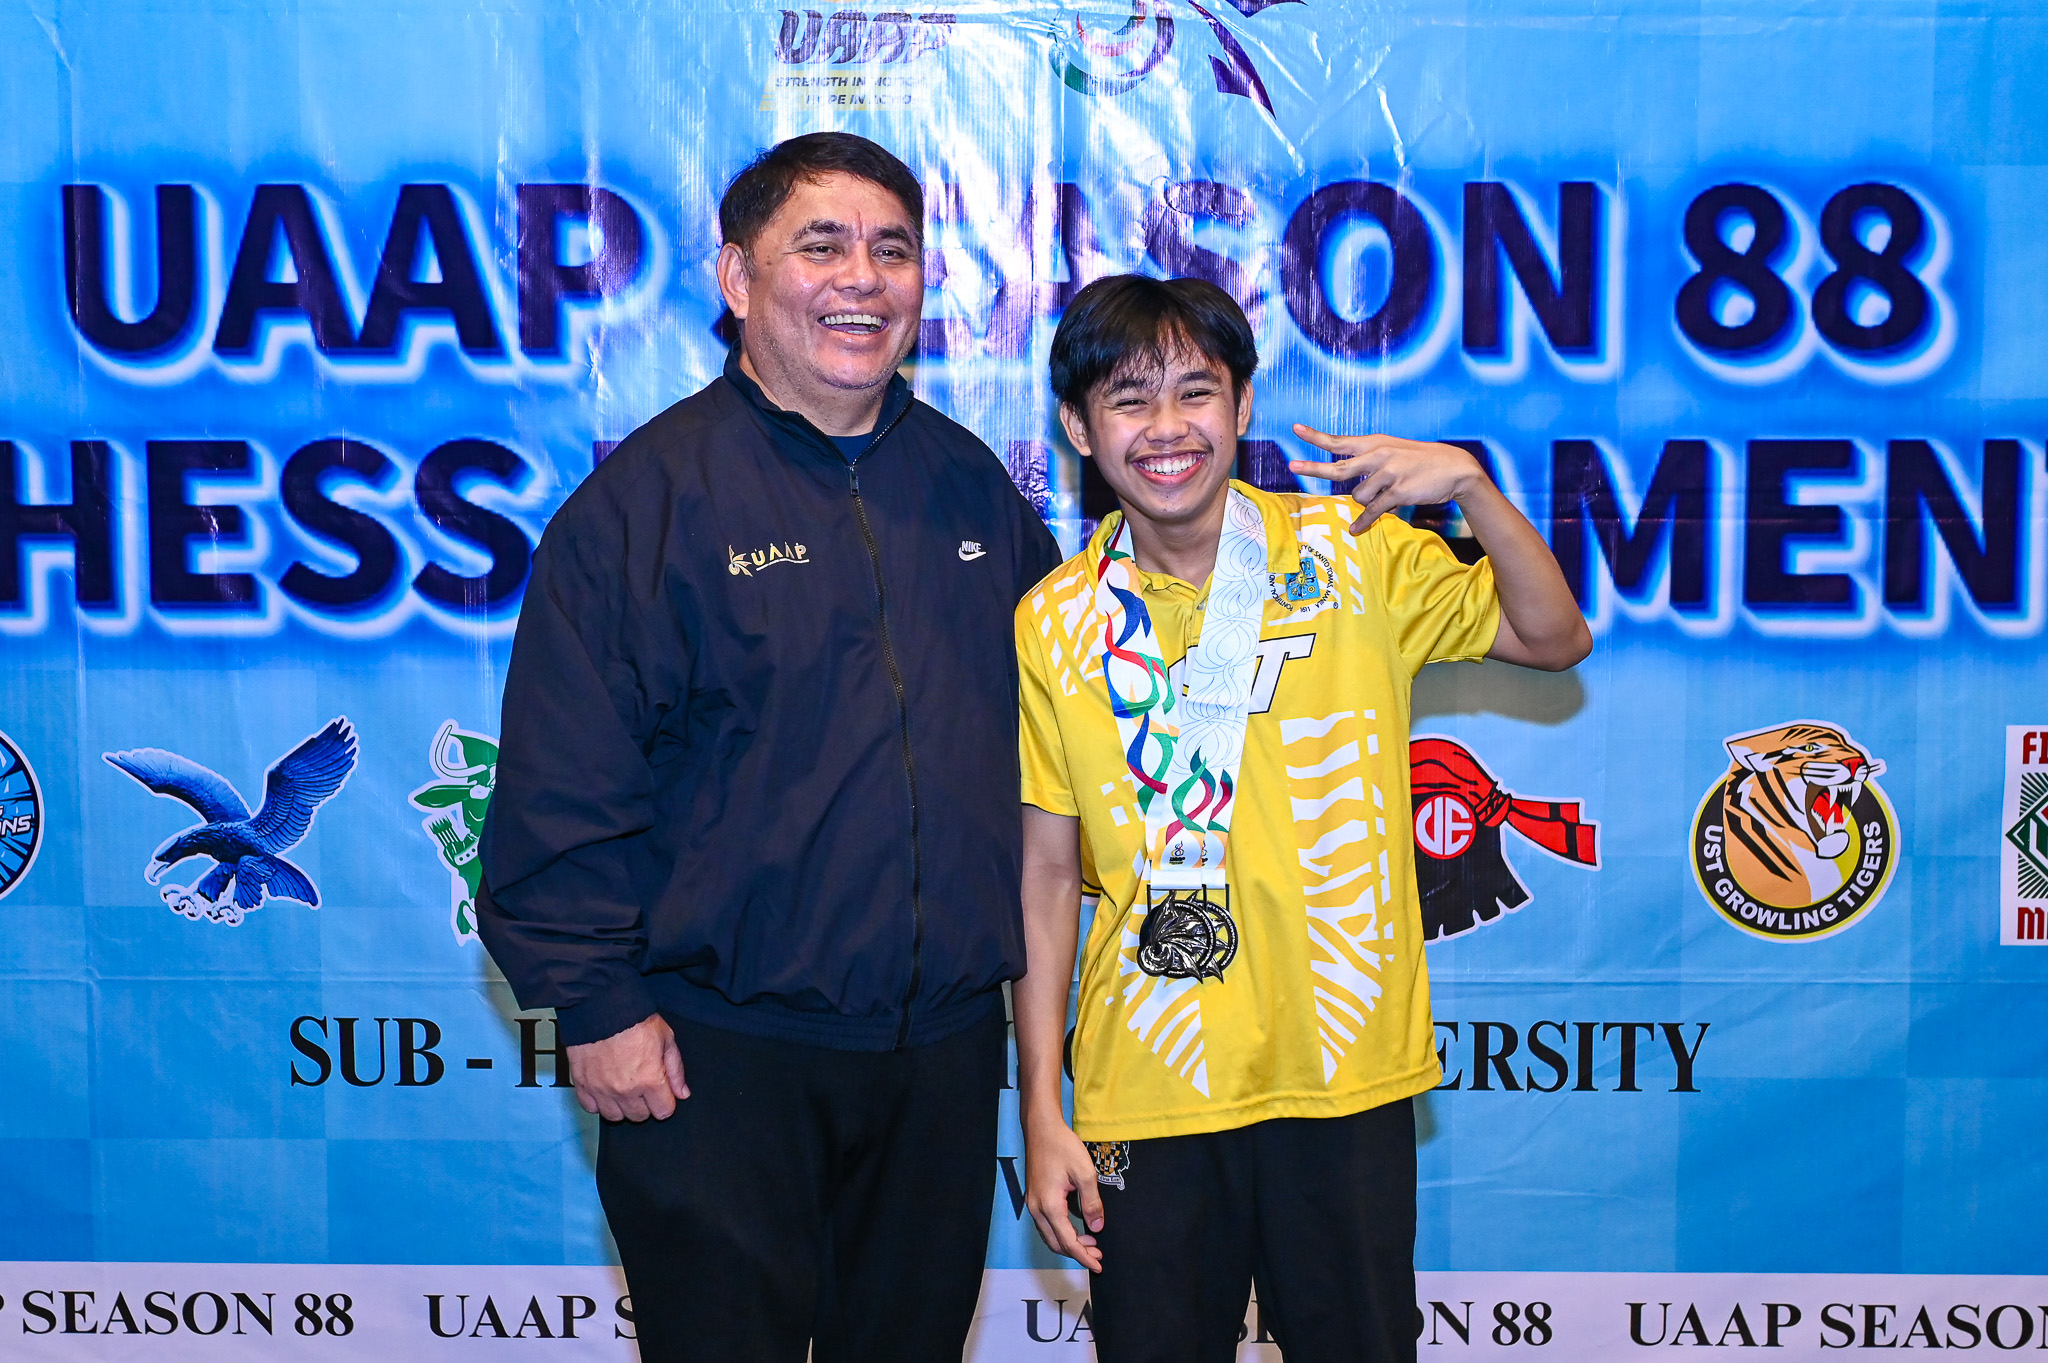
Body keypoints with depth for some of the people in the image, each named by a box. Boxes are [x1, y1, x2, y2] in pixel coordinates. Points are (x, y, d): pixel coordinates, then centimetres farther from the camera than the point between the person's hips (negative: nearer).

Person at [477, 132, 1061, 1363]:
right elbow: (562, 786, -10)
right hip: (721, 1054, -5)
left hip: (947, 1039, 5)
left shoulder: (971, 484, 8)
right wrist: (598, 1003, -12)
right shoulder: (653, 494, -8)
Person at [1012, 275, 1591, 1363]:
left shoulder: (1352, 553, -1)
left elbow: (1554, 640, -1)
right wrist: (1041, 1114, -2)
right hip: (1144, 1096, 0)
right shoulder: (1054, 622, -2)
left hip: (1343, 1073, 0)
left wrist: (1469, 485, -17)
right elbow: (1047, 872, 0)